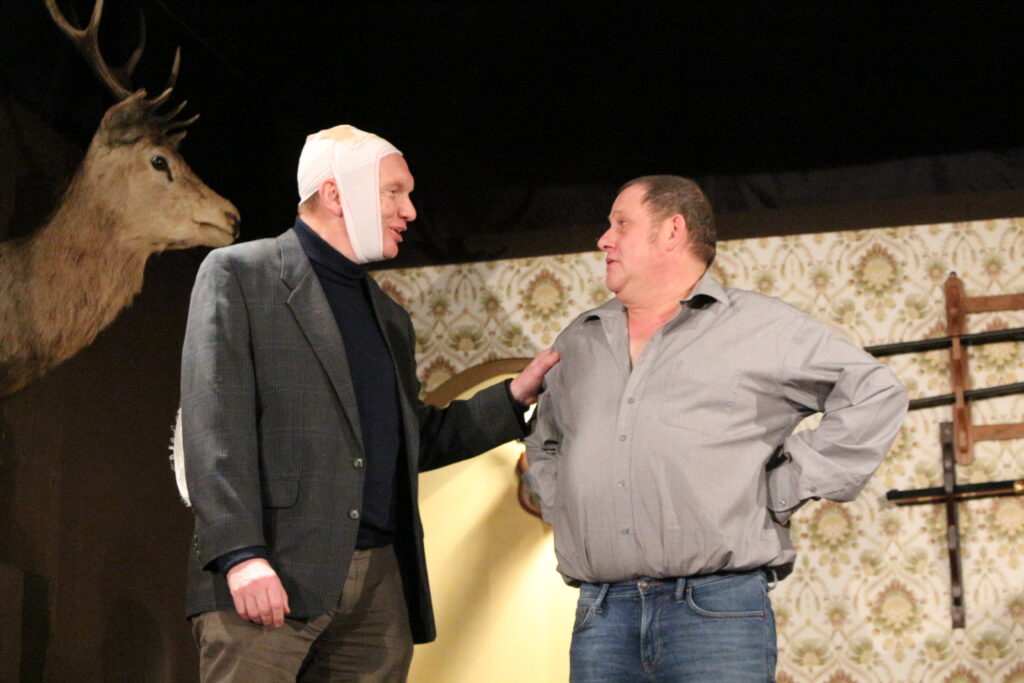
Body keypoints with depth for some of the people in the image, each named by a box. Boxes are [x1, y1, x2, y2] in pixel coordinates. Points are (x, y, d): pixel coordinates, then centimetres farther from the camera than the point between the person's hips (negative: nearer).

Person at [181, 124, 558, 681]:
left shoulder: (390, 317, 24)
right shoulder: (238, 274, 3)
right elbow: (215, 423, -7)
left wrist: (515, 395, 16)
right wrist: (242, 555, -18)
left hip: (382, 582, 6)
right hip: (272, 575, -6)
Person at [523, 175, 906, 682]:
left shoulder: (760, 327, 7)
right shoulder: (577, 344, 22)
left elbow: (874, 394, 3)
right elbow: (543, 444, 36)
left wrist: (786, 488, -2)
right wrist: (561, 505, 16)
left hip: (717, 608, -4)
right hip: (601, 616, 4)